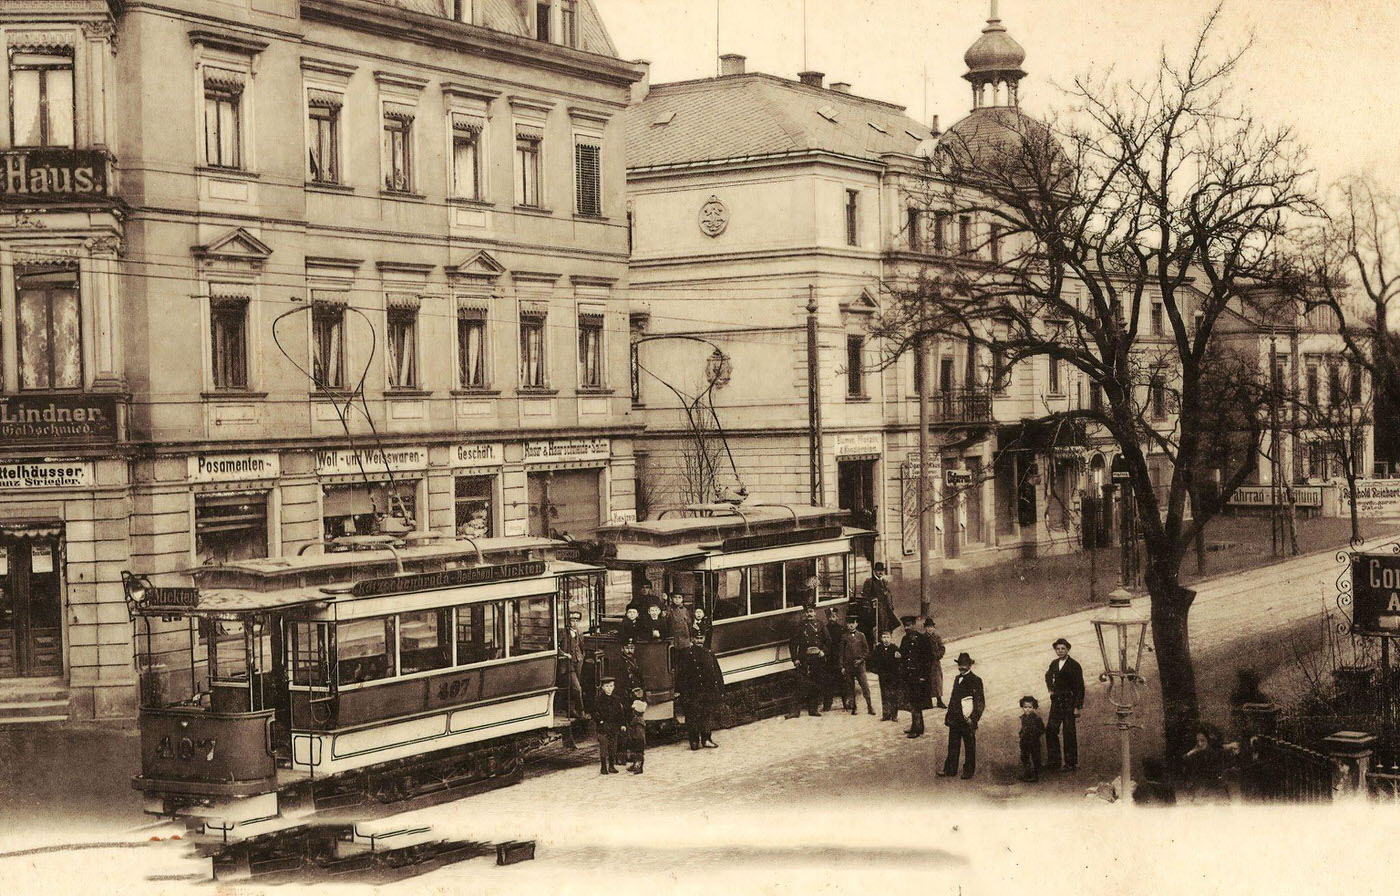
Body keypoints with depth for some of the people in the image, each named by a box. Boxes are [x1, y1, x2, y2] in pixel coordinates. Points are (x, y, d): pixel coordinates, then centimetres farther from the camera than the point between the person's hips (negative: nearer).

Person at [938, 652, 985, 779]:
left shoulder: (975, 681, -7)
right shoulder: (957, 679, 15)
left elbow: (981, 703, -9)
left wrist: (973, 718, -15)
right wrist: (948, 716, 15)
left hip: (967, 721, -6)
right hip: (954, 720, 6)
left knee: (970, 746, 4)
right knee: (953, 746, 8)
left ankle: (969, 771, 12)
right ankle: (950, 770, 14)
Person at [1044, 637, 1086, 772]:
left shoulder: (1074, 665, -9)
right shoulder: (1054, 663, 9)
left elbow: (1080, 687, -10)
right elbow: (1048, 675, 33)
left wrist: (1077, 706, -14)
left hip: (1069, 702, -6)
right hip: (1056, 701, 6)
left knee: (1069, 732, -3)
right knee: (1050, 730, 4)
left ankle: (1071, 763, 5)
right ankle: (1053, 761, 13)